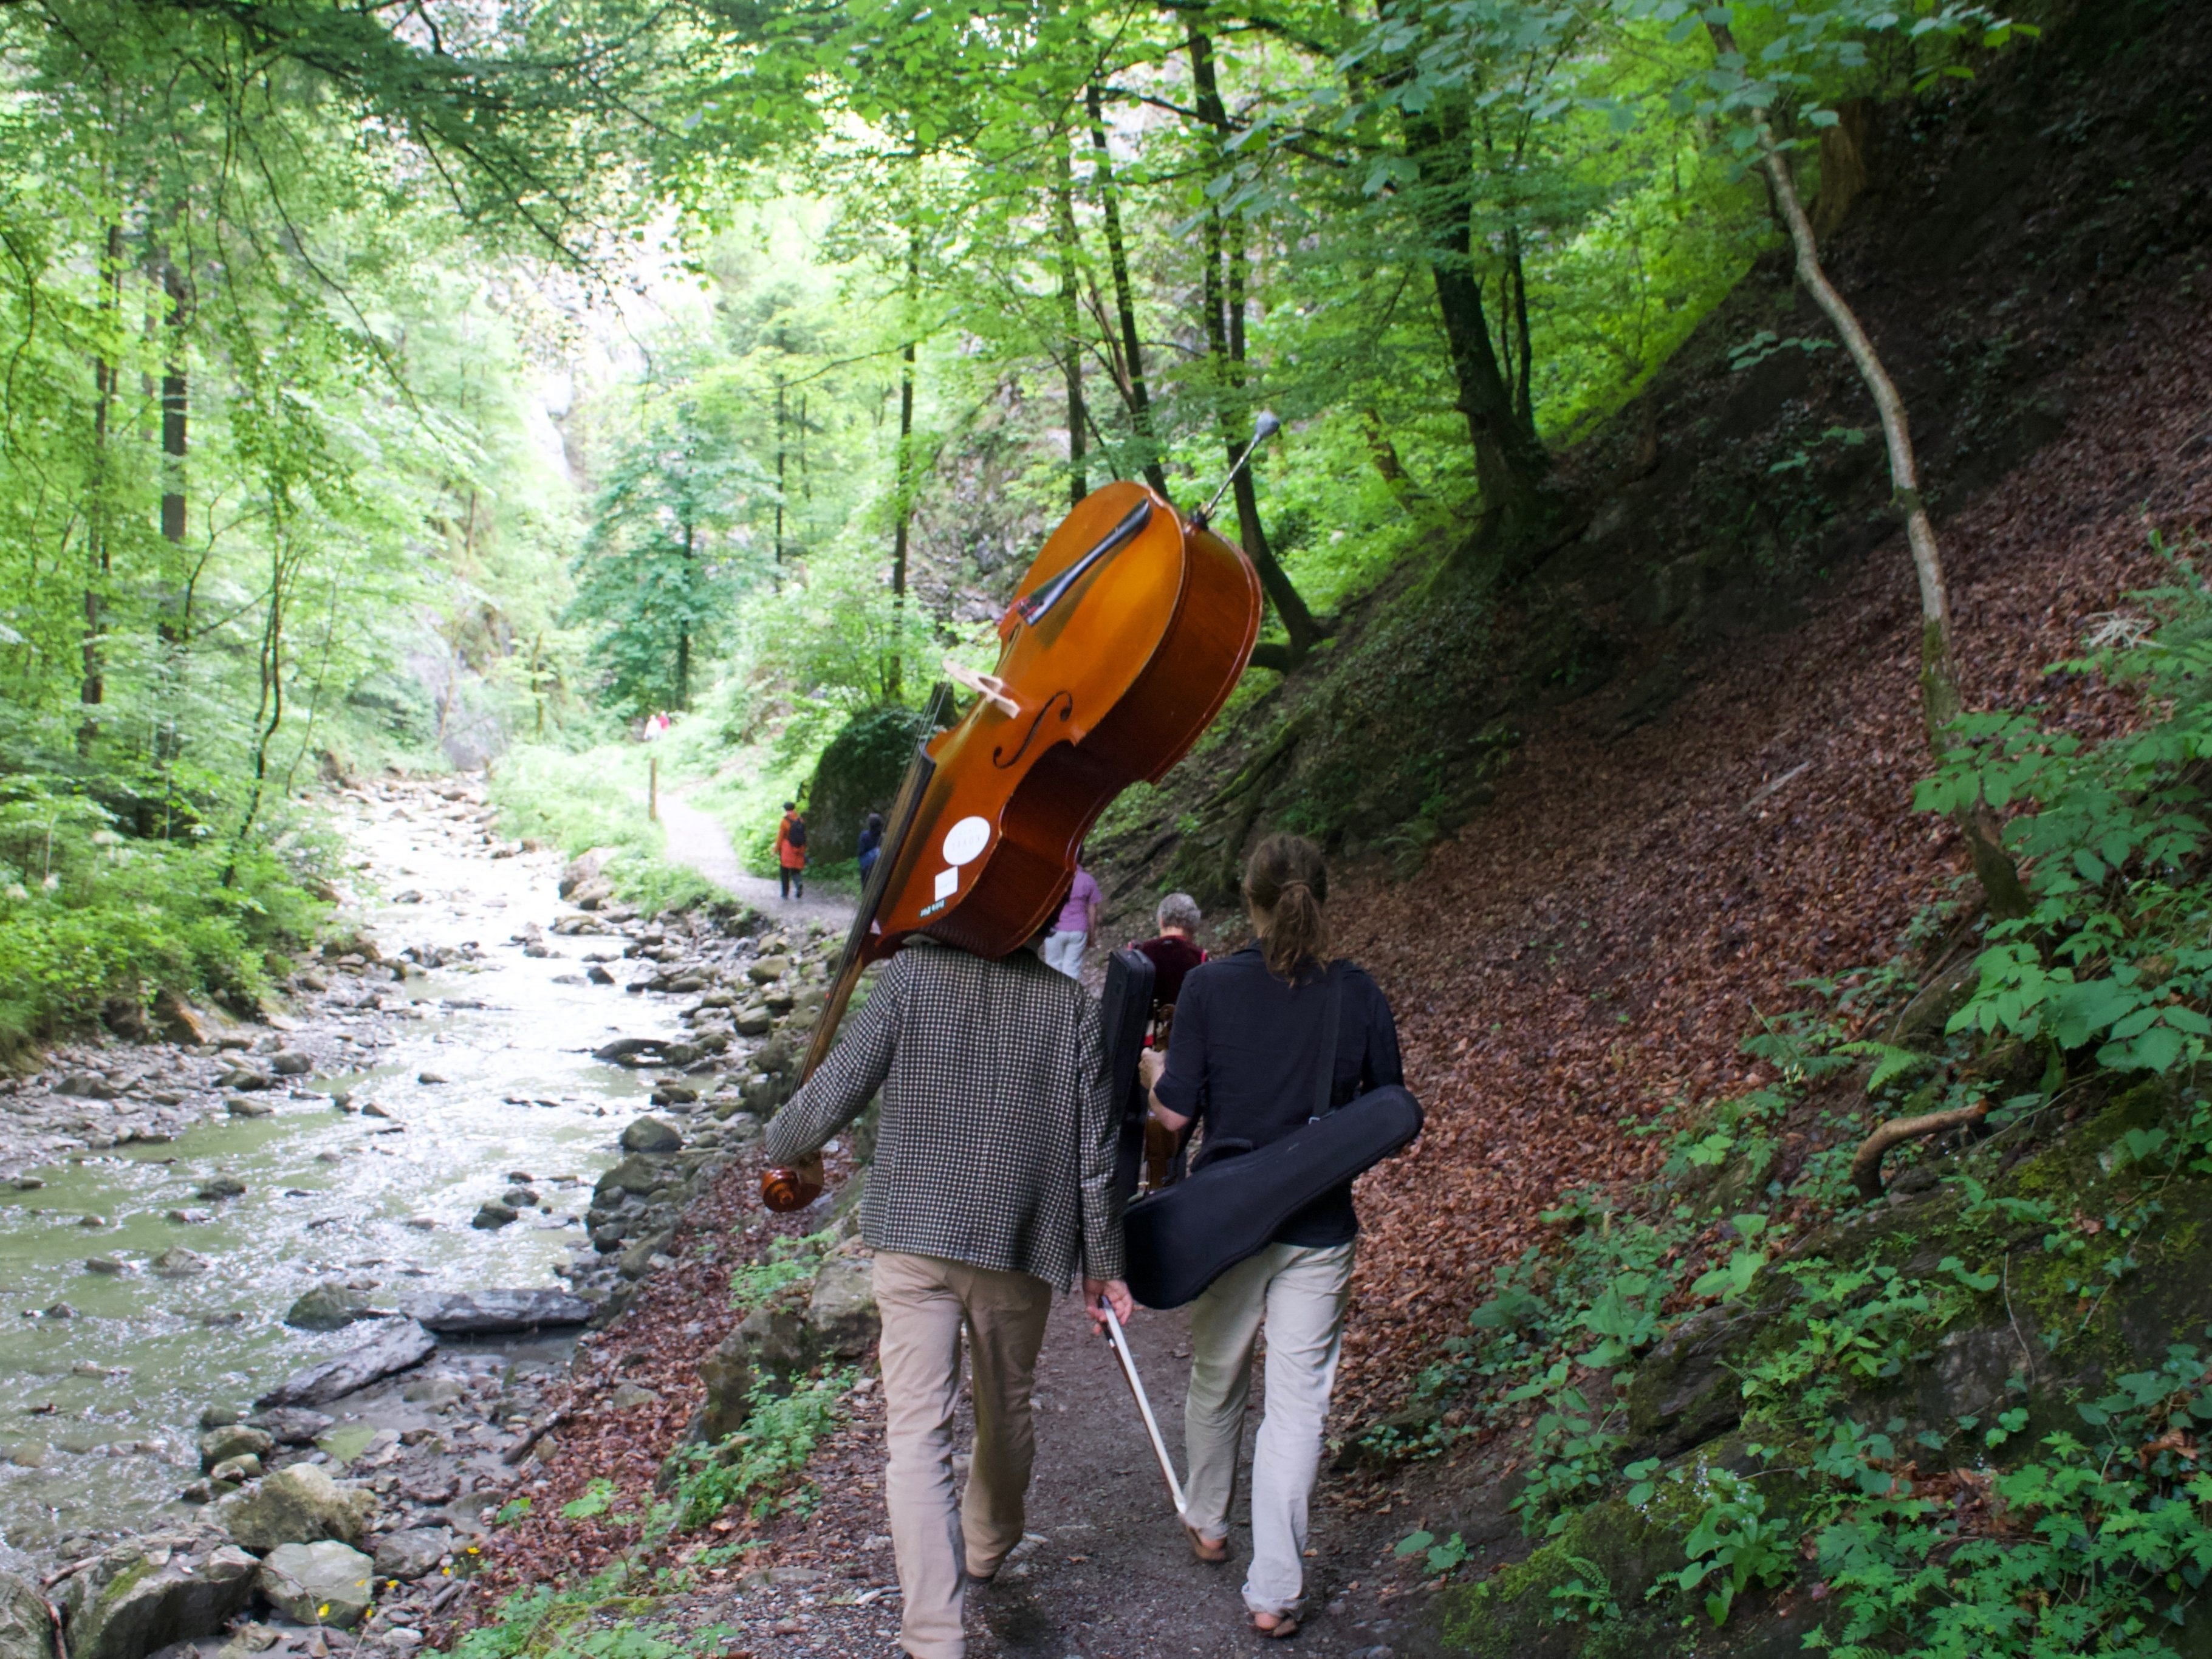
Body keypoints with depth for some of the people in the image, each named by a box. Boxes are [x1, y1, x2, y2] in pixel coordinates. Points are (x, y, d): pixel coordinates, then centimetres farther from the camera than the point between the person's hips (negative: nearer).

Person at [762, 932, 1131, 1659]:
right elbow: (1096, 1149, 0)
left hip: (913, 1241, -2)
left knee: (916, 1433, -1)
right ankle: (987, 1546, 47)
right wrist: (1103, 1264, 10)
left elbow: (835, 1093, -8)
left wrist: (782, 1146, 13)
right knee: (1006, 1413, 23)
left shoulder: (914, 972, -5)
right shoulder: (1071, 1003, 0)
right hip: (1020, 1248, 2)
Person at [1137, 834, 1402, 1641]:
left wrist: (1154, 1067, 8)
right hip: (1319, 1229, 0)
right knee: (1298, 1400, 7)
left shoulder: (1209, 986, -13)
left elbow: (1176, 1113, -11)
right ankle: (1274, 1591, 11)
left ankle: (1207, 1524, 42)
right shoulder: (1357, 994, -8)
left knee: (1216, 1377, 21)